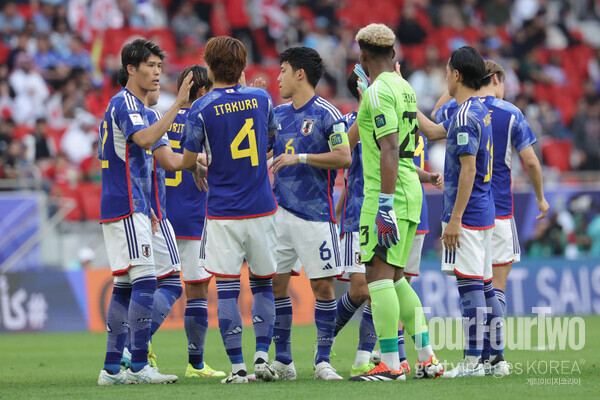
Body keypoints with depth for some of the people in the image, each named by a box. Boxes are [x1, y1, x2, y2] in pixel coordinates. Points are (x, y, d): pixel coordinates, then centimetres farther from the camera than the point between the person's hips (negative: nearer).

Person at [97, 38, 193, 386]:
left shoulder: (134, 105, 22)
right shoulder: (125, 103, -10)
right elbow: (145, 139, -30)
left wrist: (145, 207, 25)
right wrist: (178, 105, -30)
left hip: (129, 209, 11)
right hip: (127, 209, -11)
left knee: (125, 286, 9)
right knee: (145, 281, -15)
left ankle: (112, 368, 10)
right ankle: (139, 367, -19)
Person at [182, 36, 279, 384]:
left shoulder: (201, 110, -9)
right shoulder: (261, 98, 2)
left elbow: (187, 161, 0)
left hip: (223, 212, -3)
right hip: (261, 208, 3)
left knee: (227, 289, 0)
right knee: (264, 284, 14)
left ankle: (238, 366, -3)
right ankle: (262, 356, 5)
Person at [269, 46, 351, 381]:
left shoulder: (326, 114, -7)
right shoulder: (278, 114, 13)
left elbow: (344, 157, -17)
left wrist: (300, 157, -19)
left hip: (315, 214, -6)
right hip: (281, 211, 6)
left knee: (323, 286, -5)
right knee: (275, 283, 4)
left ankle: (323, 361, 2)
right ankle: (283, 360, 13)